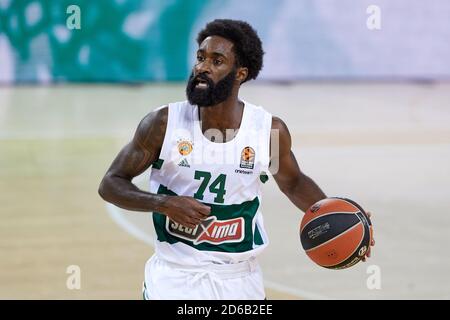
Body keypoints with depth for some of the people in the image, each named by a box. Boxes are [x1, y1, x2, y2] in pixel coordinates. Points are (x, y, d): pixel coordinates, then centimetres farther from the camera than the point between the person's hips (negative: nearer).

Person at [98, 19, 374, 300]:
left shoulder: (270, 131, -7)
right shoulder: (164, 123, -11)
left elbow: (293, 183, 13)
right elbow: (111, 184, -5)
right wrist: (164, 203, -22)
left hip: (240, 279, 2)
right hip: (174, 275, -2)